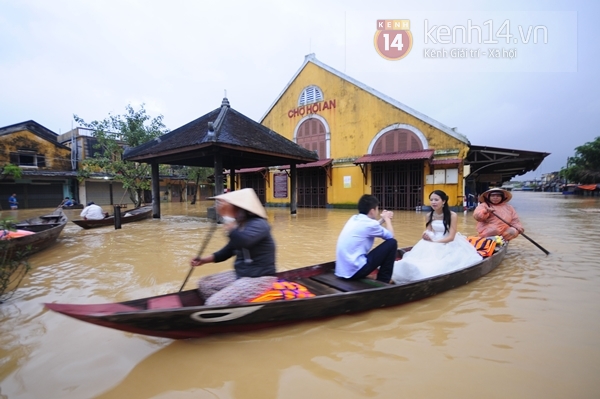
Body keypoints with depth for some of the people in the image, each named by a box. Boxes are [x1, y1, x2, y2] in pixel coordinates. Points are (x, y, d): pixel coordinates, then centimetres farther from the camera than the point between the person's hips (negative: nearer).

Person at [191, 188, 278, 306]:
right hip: (240, 274, 10)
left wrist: (227, 216, -36)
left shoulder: (259, 224, -19)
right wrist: (206, 259, 4)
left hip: (259, 279, -10)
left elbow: (240, 242, -38)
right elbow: (229, 250, 17)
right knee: (204, 283, 12)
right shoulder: (241, 225, 8)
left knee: (214, 304, -19)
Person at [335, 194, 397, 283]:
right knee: (392, 243, 0)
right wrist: (387, 219, 22)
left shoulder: (354, 219, 12)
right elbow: (390, 235, 7)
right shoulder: (369, 223, -10)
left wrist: (382, 219, 32)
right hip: (355, 270, -9)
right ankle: (383, 282, 9)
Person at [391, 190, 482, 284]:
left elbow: (451, 237, -14)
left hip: (448, 244, -4)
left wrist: (435, 242, -24)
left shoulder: (452, 215, -11)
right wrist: (426, 235, -21)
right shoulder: (430, 216, 3)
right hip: (434, 243, 4)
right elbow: (428, 232, 4)